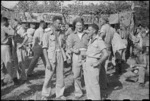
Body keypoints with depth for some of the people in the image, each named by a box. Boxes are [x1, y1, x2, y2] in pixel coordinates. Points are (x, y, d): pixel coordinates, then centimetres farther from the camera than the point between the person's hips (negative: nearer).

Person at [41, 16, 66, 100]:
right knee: (48, 77, 1)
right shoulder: (47, 33, -7)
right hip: (51, 57, -4)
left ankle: (60, 94, 22)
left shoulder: (61, 33, 5)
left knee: (60, 76, 8)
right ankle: (45, 95, 19)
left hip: (60, 57, 4)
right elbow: (44, 49, -8)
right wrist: (47, 62, -14)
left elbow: (63, 46, 12)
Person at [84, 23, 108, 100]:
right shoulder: (91, 40, 11)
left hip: (93, 64, -8)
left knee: (94, 83, -3)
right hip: (87, 62, 8)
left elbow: (106, 54, -21)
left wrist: (98, 63, -18)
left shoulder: (99, 41, -15)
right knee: (87, 82, 15)